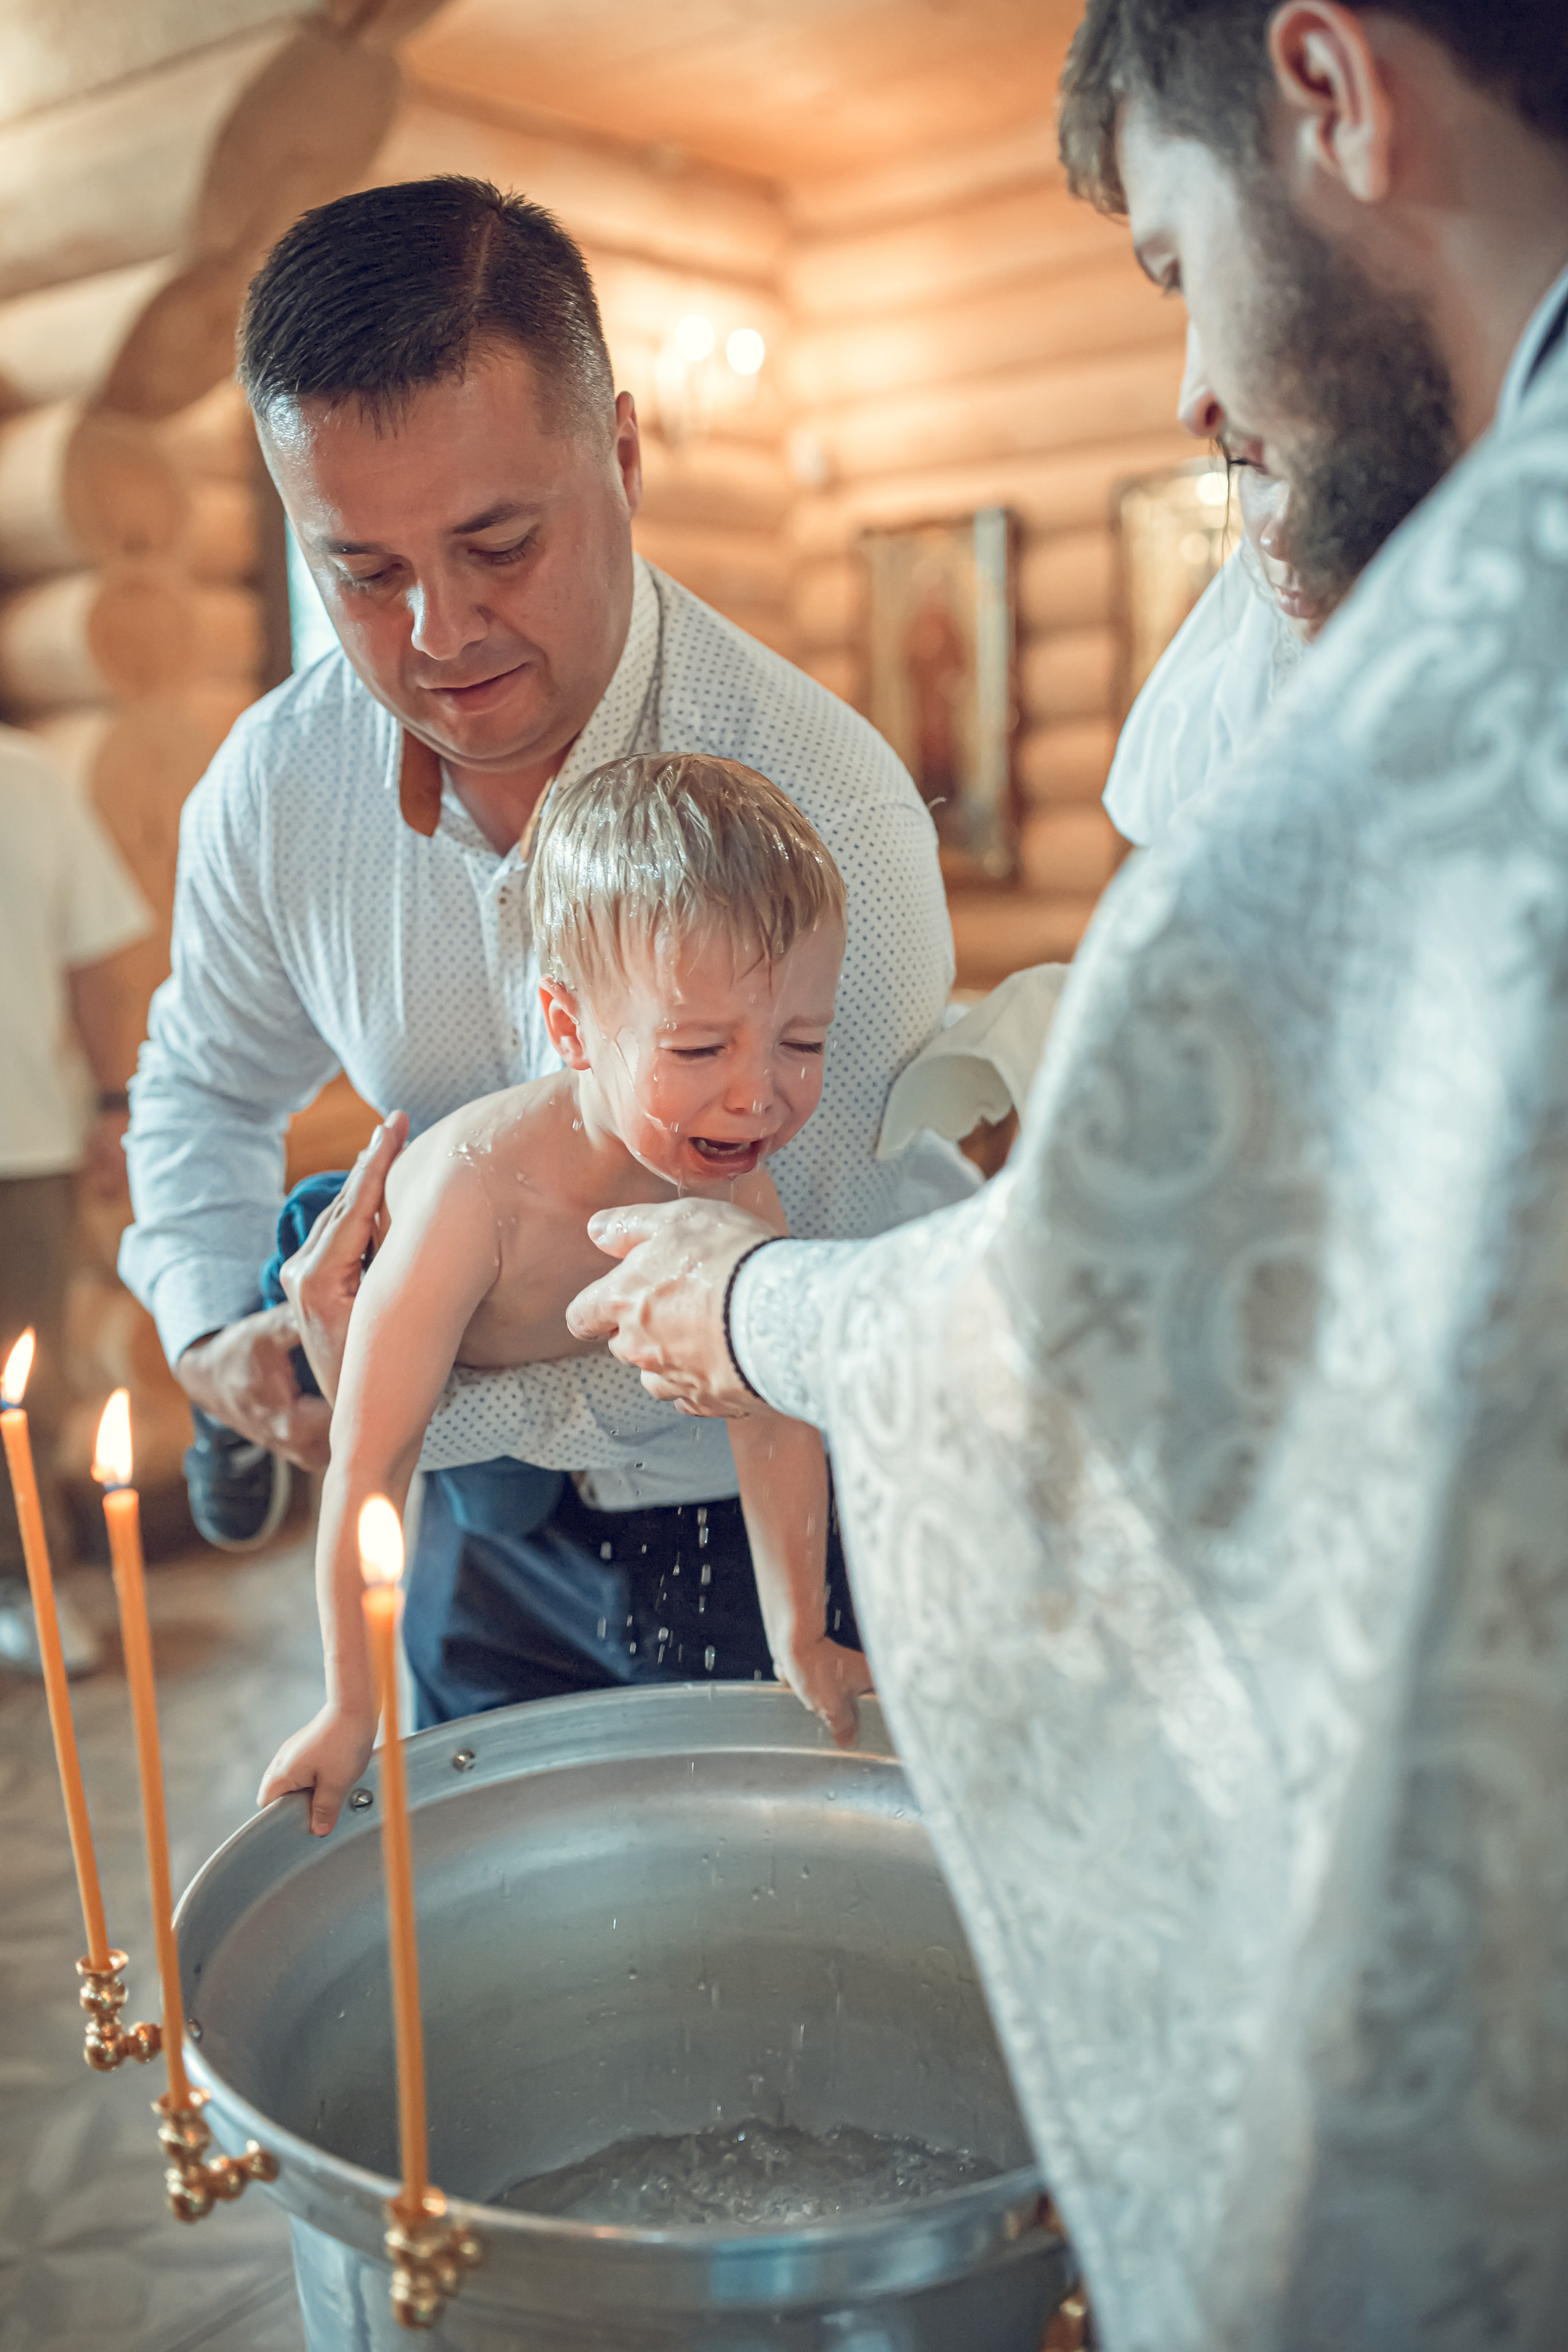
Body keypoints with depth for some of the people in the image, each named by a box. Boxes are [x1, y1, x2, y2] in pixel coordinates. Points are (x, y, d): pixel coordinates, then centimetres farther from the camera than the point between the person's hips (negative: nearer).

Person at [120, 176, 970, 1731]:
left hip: (790, 1532, -4)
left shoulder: (825, 816, -27)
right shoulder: (275, 785, -10)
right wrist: (208, 1328, -5)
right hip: (495, 1534, 4)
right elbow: (206, 1085, 11)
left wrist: (442, 1403, -25)